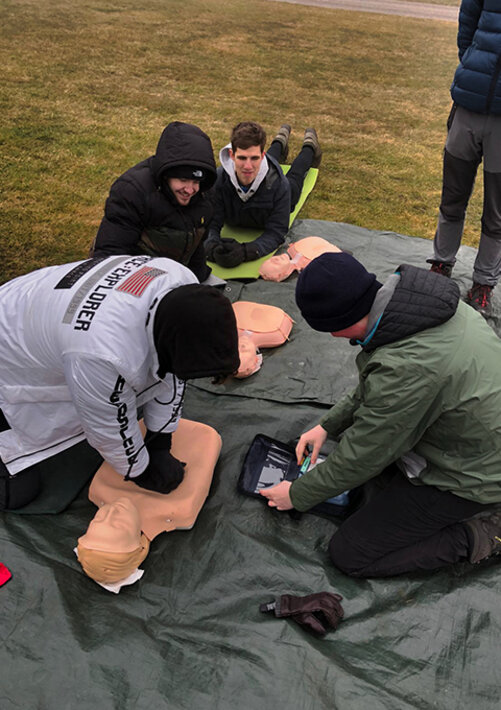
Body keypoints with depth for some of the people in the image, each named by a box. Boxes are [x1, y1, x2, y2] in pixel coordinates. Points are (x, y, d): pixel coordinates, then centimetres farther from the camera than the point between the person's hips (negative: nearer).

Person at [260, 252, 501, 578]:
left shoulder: (405, 368, -37)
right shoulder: (418, 295, -10)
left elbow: (361, 457, -21)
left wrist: (298, 495, -5)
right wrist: (329, 425, 10)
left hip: (469, 475, -9)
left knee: (349, 555, -2)